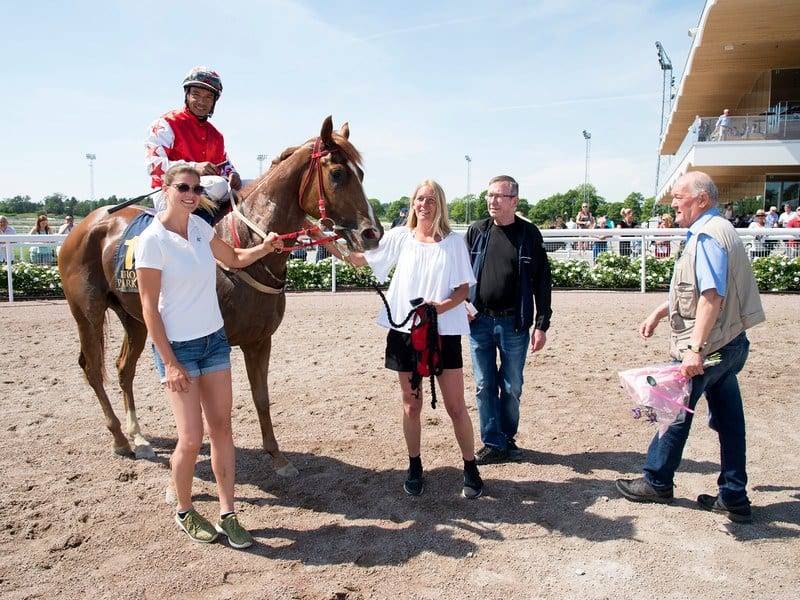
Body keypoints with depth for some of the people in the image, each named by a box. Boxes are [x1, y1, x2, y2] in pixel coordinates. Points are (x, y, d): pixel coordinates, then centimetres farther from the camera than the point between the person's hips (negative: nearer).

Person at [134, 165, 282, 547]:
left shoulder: (199, 226, 4)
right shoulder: (153, 239, -14)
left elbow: (234, 259, 21)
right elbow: (149, 306, -14)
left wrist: (265, 247, 2)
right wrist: (169, 363, -16)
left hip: (214, 339, 6)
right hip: (178, 346, -6)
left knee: (221, 428, 8)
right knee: (191, 438, -3)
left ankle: (227, 514, 20)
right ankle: (184, 512, 24)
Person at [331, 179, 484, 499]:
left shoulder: (454, 241, 0)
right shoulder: (399, 237, 4)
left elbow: (464, 288, -1)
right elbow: (360, 259, 2)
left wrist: (442, 306, -19)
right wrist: (335, 248, -15)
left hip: (444, 332, -1)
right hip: (405, 331, 1)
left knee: (456, 406, 3)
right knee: (411, 406, 12)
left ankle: (470, 468, 22)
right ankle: (414, 467, 30)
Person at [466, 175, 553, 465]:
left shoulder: (529, 234, -1)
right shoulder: (476, 231, 4)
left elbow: (542, 282, -1)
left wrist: (541, 324, -4)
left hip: (514, 324, -2)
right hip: (480, 322, 2)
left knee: (511, 387, 10)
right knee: (484, 386, 7)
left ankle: (508, 438, 30)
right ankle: (493, 443, 19)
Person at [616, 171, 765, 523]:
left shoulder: (707, 235, -18)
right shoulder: (716, 231, 15)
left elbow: (712, 296, -28)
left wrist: (695, 347, -32)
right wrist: (658, 314, 23)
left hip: (706, 348, -10)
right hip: (730, 343, 10)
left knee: (675, 411, 5)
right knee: (728, 419, 12)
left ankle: (656, 483, 21)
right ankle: (734, 497, 21)